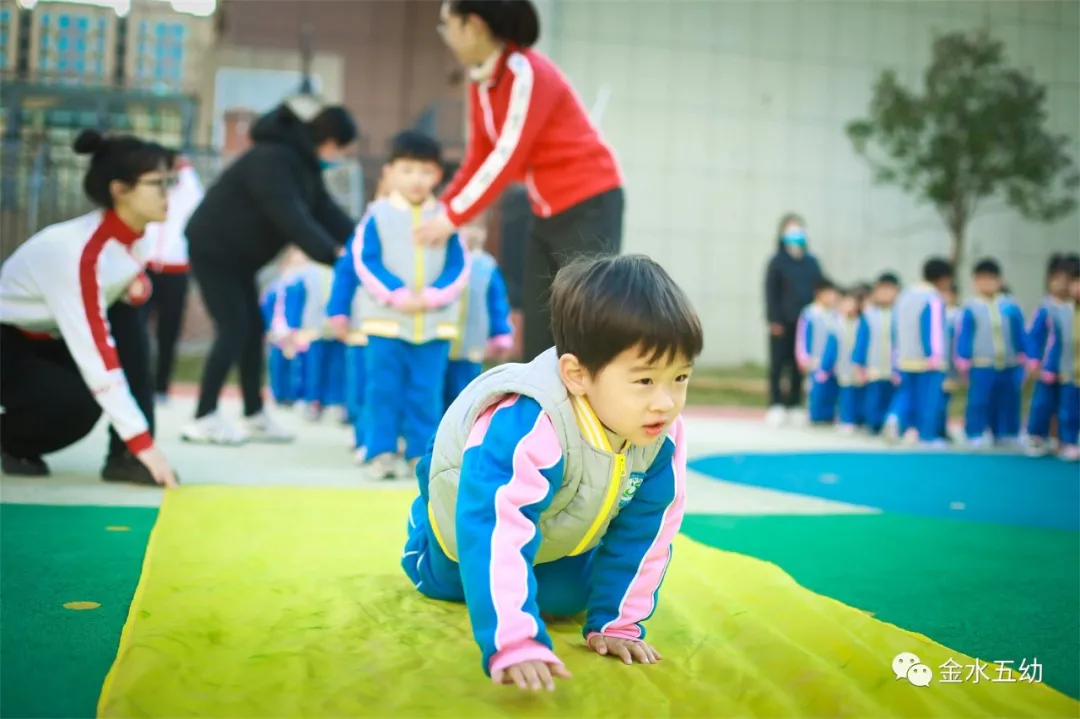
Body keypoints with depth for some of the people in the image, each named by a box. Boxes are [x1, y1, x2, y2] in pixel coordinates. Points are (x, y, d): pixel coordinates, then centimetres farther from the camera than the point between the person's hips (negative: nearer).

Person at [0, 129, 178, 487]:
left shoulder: (127, 234, -9)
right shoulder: (79, 251, -34)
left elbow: (128, 280, 13)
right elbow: (95, 356, -38)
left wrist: (137, 285, -13)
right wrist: (142, 441, -39)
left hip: (49, 337, 8)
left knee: (128, 322, -17)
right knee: (79, 403, -30)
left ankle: (125, 457, -14)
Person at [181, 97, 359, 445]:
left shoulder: (302, 162, 5)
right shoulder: (271, 160, -26)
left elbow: (326, 210, 0)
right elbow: (292, 218, -35)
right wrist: (333, 253, -39)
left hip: (235, 253, 10)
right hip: (213, 249, -10)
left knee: (253, 330, 8)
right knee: (234, 329, -11)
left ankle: (255, 417, 13)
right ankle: (203, 419, -5)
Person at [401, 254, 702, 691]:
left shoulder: (664, 436, -33)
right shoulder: (525, 428, -53)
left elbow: (642, 531, -22)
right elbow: (496, 535, -57)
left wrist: (615, 622, -19)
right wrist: (514, 643, -64)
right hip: (477, 503, -3)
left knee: (565, 598, 18)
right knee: (444, 583, 24)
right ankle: (425, 520, 51)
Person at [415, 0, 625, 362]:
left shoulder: (527, 73, -19)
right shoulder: (479, 80, 6)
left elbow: (508, 157, -21)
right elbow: (479, 157, 11)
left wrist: (453, 218, -18)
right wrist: (441, 209, 4)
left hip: (589, 206, -9)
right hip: (549, 214, 9)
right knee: (539, 332, 9)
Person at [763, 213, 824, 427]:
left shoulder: (812, 262, 9)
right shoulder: (777, 262, -1)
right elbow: (771, 292, -4)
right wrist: (774, 320, -10)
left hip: (804, 321, 3)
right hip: (783, 322, -3)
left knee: (799, 365, 6)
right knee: (778, 363, 1)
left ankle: (794, 405, 14)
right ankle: (775, 406, 6)